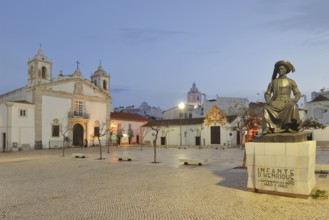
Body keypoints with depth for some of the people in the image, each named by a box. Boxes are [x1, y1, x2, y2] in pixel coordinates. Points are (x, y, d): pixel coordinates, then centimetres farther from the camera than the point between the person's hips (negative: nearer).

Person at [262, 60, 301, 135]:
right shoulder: (273, 82, 17)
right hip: (275, 103, 1)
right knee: (267, 108, -33)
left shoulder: (291, 82, 14)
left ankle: (291, 127, -39)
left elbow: (298, 94, 10)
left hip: (287, 103, -1)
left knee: (292, 106, -38)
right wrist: (268, 100, -9)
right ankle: (268, 128, -43)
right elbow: (267, 94, 14)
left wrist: (294, 100, -13)